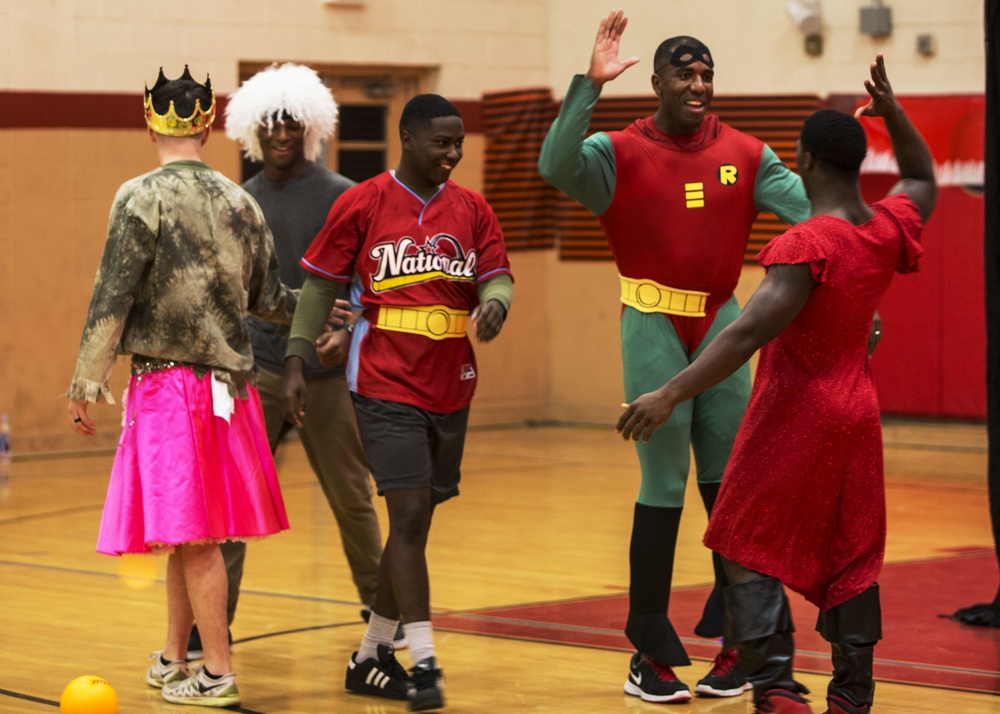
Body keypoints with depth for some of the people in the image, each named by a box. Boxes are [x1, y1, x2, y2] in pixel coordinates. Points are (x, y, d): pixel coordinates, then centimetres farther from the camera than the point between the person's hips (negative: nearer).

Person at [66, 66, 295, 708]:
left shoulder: (143, 198, -9)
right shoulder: (240, 202, 8)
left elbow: (112, 298, -12)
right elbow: (267, 298, 15)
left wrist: (87, 383, -8)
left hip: (169, 384, -6)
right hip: (229, 382, 6)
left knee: (192, 533, -3)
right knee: (185, 531, 16)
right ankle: (173, 662, 25)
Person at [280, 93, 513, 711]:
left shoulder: (472, 210, 8)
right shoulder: (361, 205, -3)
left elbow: (498, 278, 4)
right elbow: (320, 284, 2)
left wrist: (493, 305, -21)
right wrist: (296, 366, -2)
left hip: (451, 391, 5)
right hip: (387, 387, -5)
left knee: (416, 522, 10)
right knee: (410, 515, -13)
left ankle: (371, 657, 22)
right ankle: (424, 663, -10)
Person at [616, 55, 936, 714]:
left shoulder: (806, 246, -21)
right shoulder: (889, 230, 0)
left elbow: (750, 333, -28)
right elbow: (923, 181, 25)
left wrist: (670, 395, -29)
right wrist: (891, 111, 17)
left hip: (794, 419, -7)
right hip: (858, 414, 7)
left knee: (748, 552, 1)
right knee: (851, 561, 13)